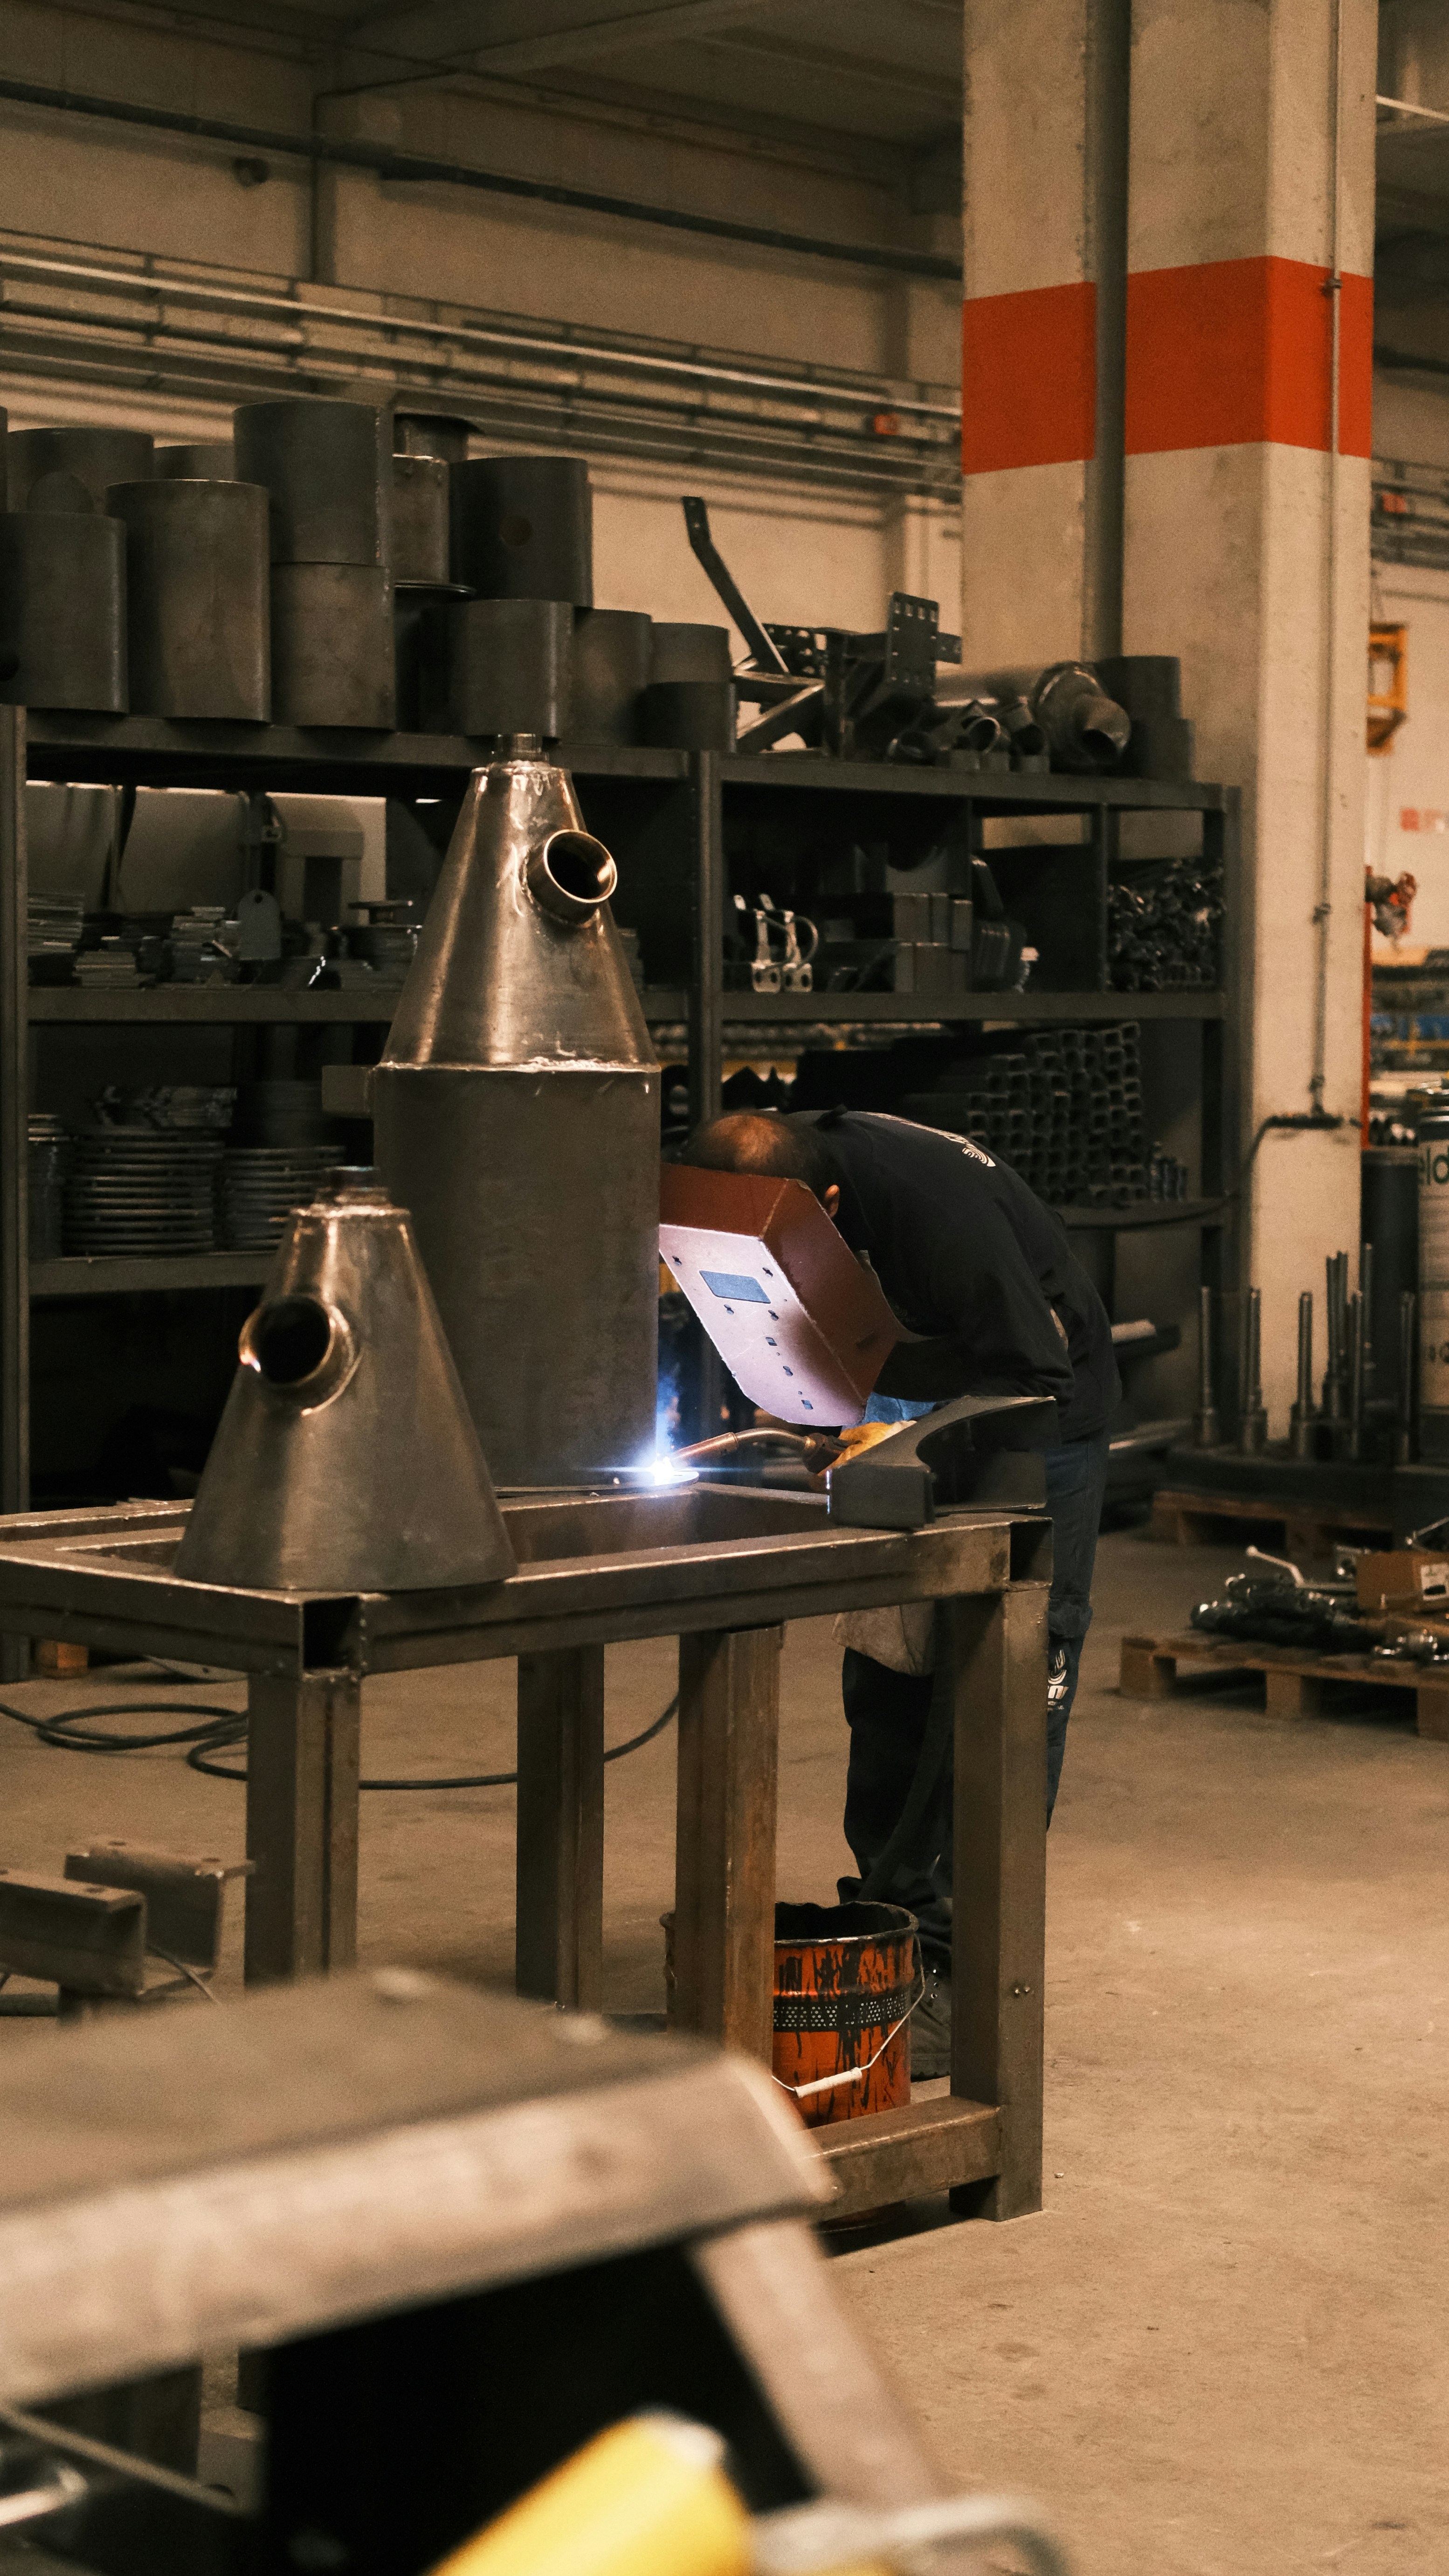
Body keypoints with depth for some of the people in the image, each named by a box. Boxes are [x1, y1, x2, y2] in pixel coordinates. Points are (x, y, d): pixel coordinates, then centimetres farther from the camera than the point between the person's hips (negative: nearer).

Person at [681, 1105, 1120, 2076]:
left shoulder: (942, 1210, -36)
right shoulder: (762, 1189, -17)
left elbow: (1037, 1383, -28)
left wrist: (909, 1444, -36)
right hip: (908, 1413, 7)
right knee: (885, 1676, 7)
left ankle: (962, 1972, -8)